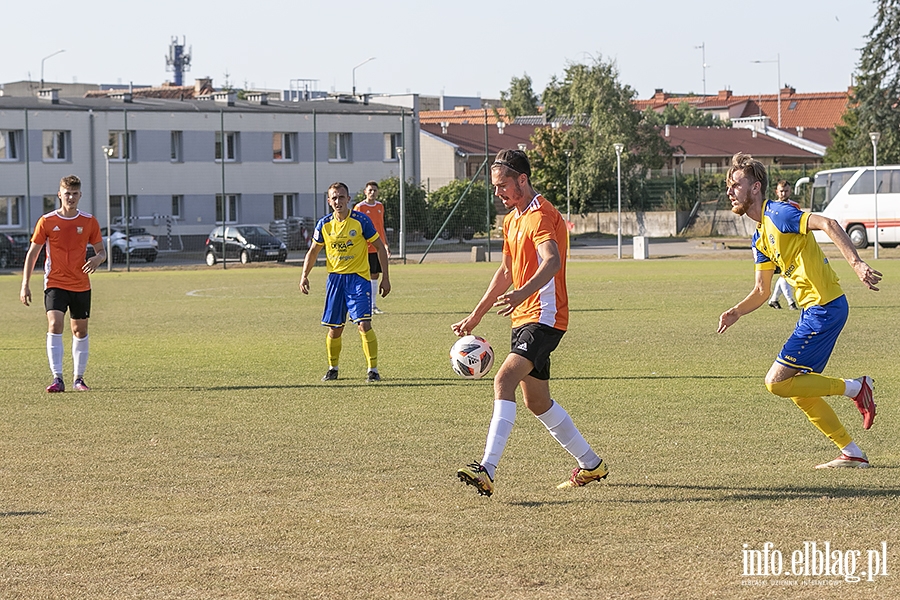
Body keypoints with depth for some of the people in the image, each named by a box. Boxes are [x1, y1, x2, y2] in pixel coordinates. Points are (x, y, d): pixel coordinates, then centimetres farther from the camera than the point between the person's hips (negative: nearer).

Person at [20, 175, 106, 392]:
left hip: (81, 285, 2)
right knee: (55, 325, -19)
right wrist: (25, 285, -2)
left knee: (80, 330, 9)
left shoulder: (89, 222, 2)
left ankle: (79, 378, 21)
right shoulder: (46, 221, -3)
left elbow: (101, 251, 9)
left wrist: (97, 259, -17)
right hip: (55, 284, -2)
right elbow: (32, 253, 2)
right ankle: (57, 378, -21)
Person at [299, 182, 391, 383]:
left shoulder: (361, 221, -8)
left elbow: (380, 247, -1)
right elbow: (313, 251, 15)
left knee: (364, 324, -15)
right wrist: (304, 275, 1)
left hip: (358, 278, -3)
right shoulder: (324, 224, 2)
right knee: (334, 328, 6)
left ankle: (373, 369, -8)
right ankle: (332, 368, 25)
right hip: (335, 278, 3)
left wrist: (385, 277, -4)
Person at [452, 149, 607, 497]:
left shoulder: (541, 215, -14)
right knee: (537, 402, 14)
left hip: (544, 318, -10)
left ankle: (487, 470, -34)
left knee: (504, 380, -24)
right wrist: (476, 316, 27)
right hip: (523, 319, 10)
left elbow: (552, 262, -32)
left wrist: (523, 293, -49)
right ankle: (591, 464, 29)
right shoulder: (512, 219, 18)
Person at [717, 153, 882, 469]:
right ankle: (853, 454, 17)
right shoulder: (760, 238, 17)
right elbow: (761, 291, 22)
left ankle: (856, 387, 1)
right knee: (799, 390, 13)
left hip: (824, 309, -10)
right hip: (813, 310, 10)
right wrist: (736, 311, 4)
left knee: (776, 382, -10)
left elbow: (828, 224, -24)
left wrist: (856, 263, -34)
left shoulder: (778, 213, -12)